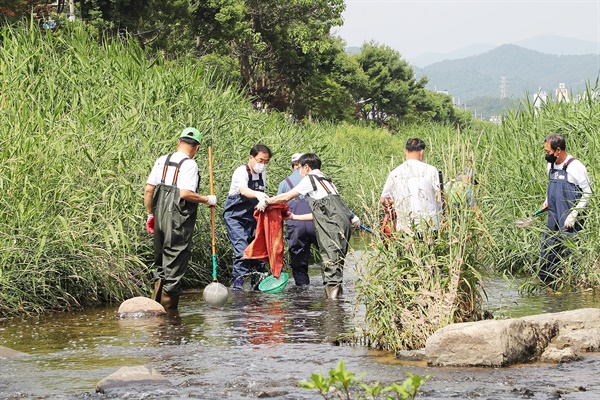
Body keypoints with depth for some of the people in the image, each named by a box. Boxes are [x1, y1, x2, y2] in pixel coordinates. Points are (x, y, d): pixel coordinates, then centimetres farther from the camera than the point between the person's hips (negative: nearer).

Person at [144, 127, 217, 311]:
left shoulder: (162, 160, 7)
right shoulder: (189, 165, -11)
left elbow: (148, 189, 6)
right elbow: (185, 193, -21)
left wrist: (150, 214, 16)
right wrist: (208, 199, -6)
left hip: (160, 215, 6)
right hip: (179, 220, -6)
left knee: (160, 262, 19)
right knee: (174, 267, 2)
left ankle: (155, 302, 17)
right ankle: (168, 308, 5)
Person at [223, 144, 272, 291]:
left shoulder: (262, 174, 5)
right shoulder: (241, 172, -17)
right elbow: (244, 190, -39)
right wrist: (257, 195, -56)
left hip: (252, 217, 7)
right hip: (235, 217, -7)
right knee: (242, 252, -19)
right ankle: (237, 286, -16)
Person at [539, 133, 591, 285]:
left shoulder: (575, 167, -13)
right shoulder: (551, 166, 10)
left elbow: (587, 193, -11)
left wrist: (574, 214, -17)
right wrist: (547, 201, 13)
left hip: (569, 221, -7)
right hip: (553, 219, 8)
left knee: (570, 250, -5)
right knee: (547, 250, 9)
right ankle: (546, 282, 18)